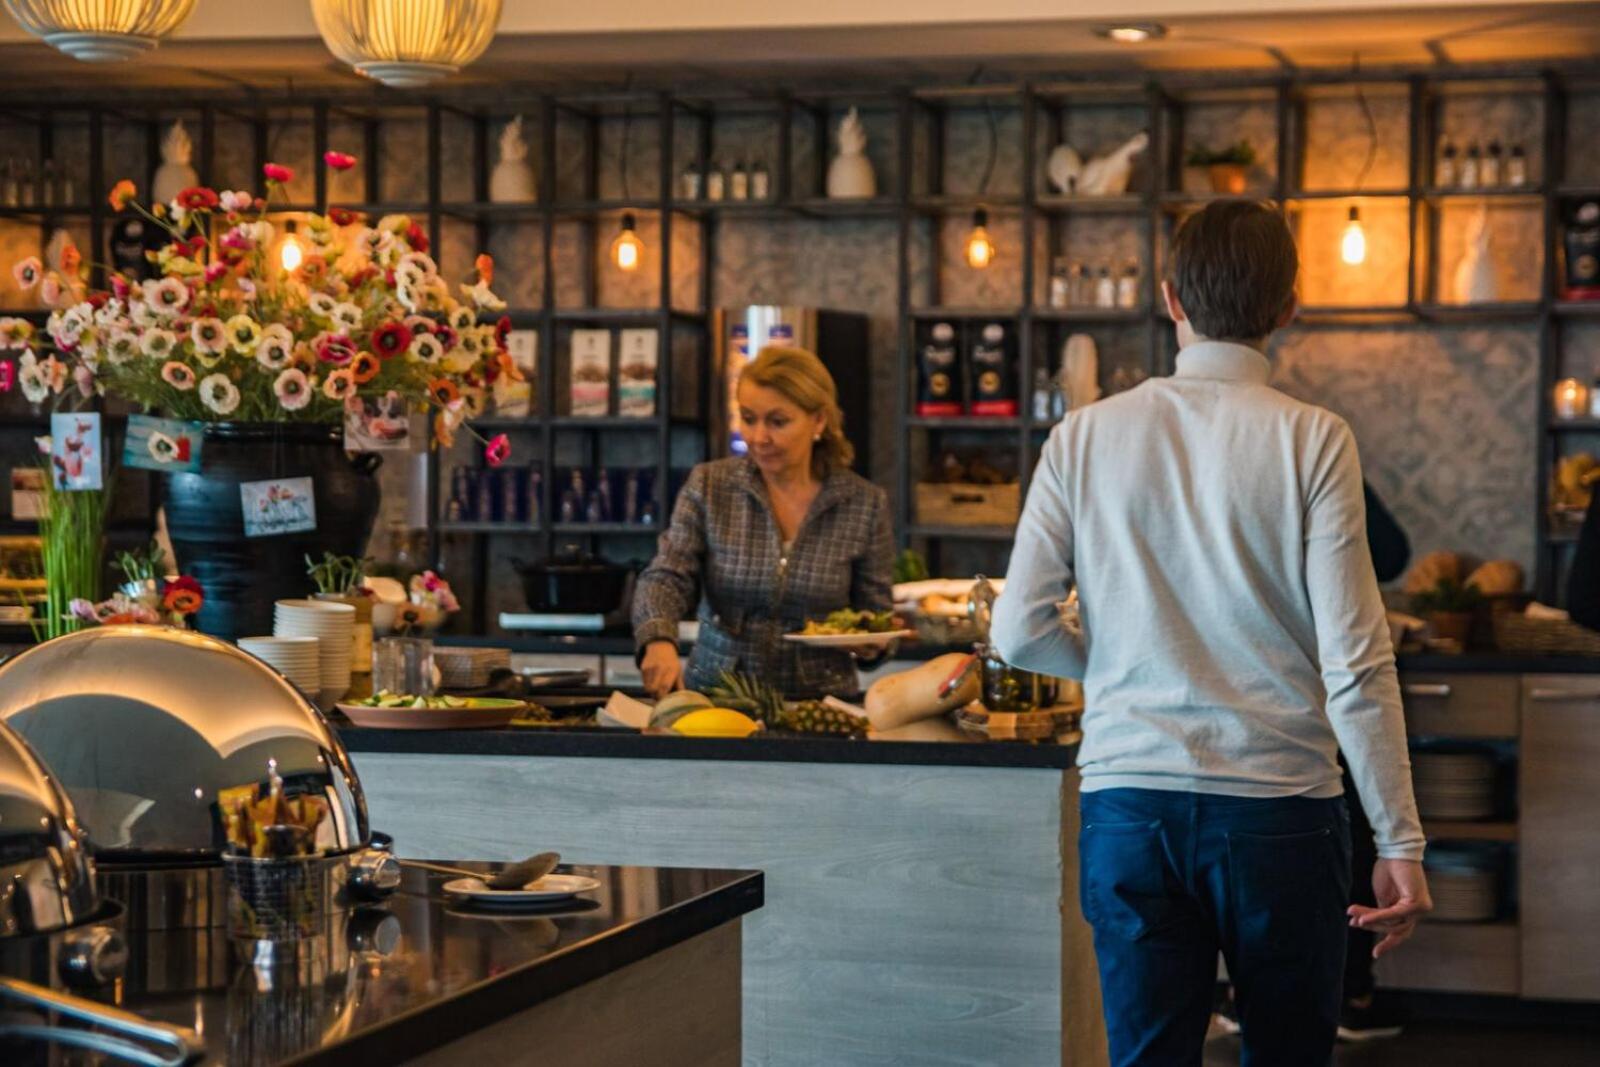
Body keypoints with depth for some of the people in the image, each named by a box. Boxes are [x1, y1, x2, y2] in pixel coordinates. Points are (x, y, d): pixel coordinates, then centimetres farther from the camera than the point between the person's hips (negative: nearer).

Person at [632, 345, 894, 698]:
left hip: (818, 704, 0)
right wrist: (659, 641, -25)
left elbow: (878, 617, 9)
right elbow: (666, 579, -5)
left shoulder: (866, 503, 2)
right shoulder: (708, 487, 3)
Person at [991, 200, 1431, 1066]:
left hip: (1128, 803, 2)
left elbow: (1019, 632, -1)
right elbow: (1354, 662, -10)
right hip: (1279, 809, -2)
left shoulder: (1086, 437, 2)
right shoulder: (1312, 442, -6)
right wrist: (1400, 841, -5)